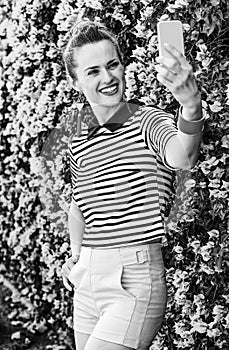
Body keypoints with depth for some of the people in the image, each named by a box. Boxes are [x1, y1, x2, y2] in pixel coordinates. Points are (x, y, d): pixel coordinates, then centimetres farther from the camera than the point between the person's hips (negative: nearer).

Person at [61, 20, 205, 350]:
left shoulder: (149, 121, -9)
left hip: (134, 283, -6)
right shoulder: (78, 145, 9)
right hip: (86, 282, 6)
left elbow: (182, 157, -34)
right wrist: (76, 255, 13)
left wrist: (191, 105, -51)